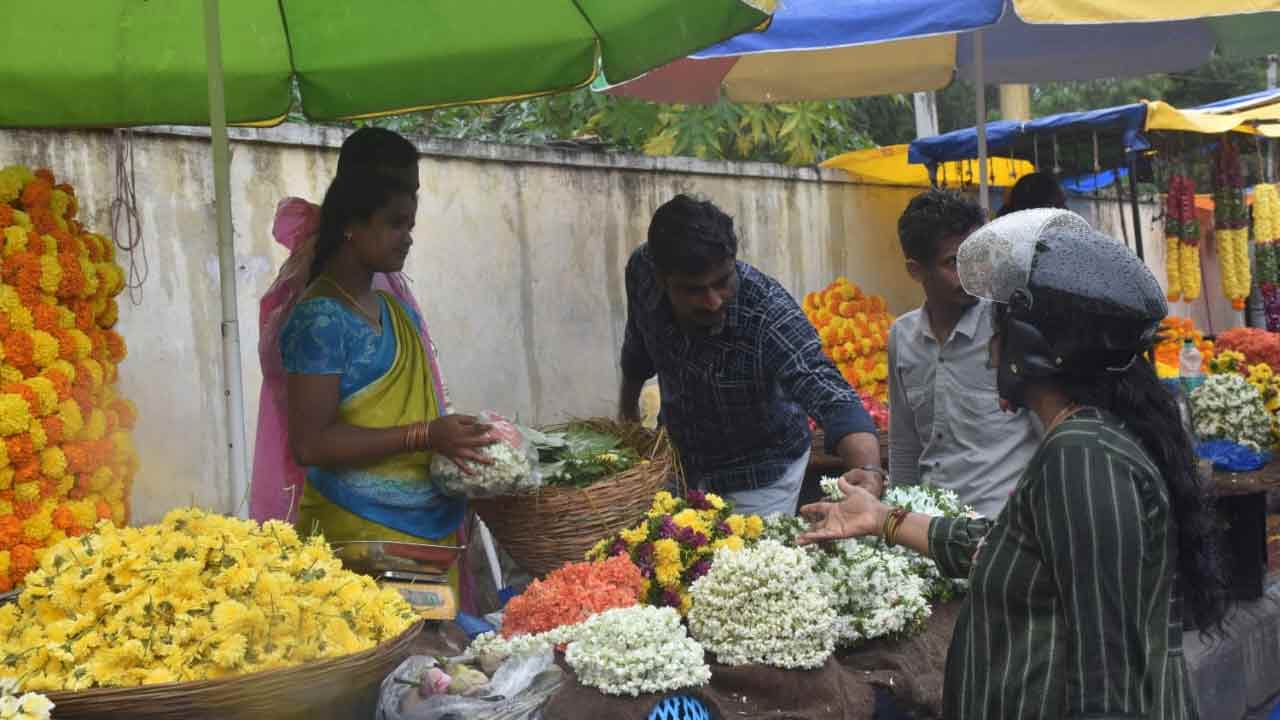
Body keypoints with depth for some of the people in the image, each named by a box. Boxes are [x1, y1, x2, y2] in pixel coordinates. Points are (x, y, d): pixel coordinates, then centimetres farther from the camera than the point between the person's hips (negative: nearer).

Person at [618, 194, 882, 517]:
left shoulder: (770, 314, -36)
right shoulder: (642, 269, -22)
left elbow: (831, 397, -46)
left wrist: (869, 470, -65)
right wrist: (628, 408, 13)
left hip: (759, 475, -4)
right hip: (677, 456, 4)